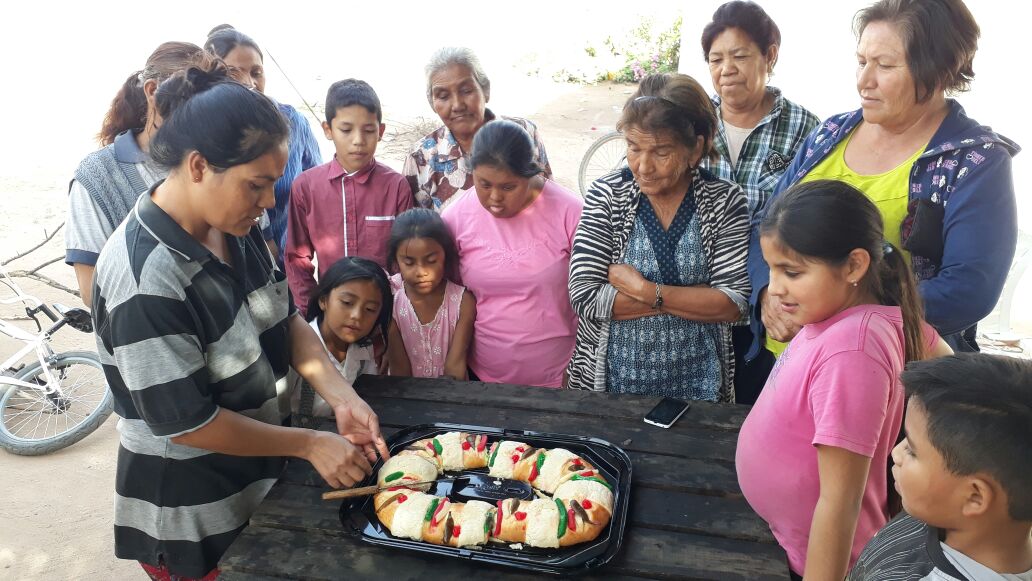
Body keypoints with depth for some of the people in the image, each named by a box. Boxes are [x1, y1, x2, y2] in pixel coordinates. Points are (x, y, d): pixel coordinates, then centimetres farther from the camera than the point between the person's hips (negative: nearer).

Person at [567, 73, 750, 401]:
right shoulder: (606, 195, -8)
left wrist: (646, 291, -22)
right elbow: (585, 297, -17)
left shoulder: (725, 202, -7)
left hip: (696, 384, 0)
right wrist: (700, 299, -17)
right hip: (610, 378, 0)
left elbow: (733, 304, -13)